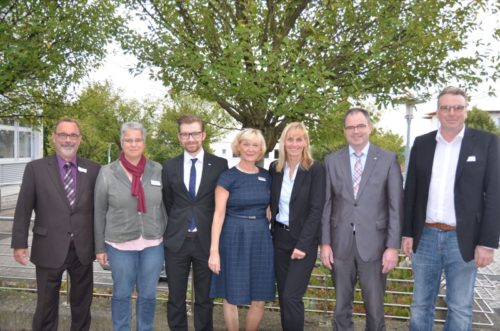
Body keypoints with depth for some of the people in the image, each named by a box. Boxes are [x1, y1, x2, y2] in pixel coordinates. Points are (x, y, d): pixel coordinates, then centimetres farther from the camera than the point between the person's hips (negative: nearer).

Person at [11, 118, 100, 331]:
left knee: (82, 304, 16)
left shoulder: (93, 169, 1)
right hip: (49, 249, -1)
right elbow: (23, 209, -2)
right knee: (46, 305, 13)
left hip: (83, 249, 2)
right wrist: (20, 244, -6)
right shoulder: (35, 168, -3)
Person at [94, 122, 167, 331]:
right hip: (119, 245, -1)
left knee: (148, 295, 12)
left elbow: (165, 207, 4)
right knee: (122, 294, 13)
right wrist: (100, 247, 2)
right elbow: (99, 213, 0)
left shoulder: (157, 170, -1)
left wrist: (168, 238, 4)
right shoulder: (107, 173, -4)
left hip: (153, 244, 1)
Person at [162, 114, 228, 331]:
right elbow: (166, 203, 12)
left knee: (204, 298, 12)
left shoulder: (220, 165, -2)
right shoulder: (169, 166, 4)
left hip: (207, 240, -1)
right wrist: (172, 228, 9)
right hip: (176, 241, 2)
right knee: (175, 298, 11)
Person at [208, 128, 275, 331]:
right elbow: (219, 214, -9)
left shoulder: (266, 177, 7)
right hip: (234, 239, -3)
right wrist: (214, 250, -13)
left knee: (259, 300, 6)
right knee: (232, 297, 7)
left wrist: (270, 236, 7)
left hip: (261, 239, 4)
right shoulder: (228, 177, -6)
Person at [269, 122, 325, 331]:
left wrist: (302, 244, -18)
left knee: (291, 297, -9)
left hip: (304, 240, -5)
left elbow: (316, 210, -13)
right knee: (283, 297, 11)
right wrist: (273, 227, 2)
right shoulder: (274, 168, 4)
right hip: (280, 238, 5)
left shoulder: (316, 170, -9)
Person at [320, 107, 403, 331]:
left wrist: (393, 246, -8)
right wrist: (325, 243, 0)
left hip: (373, 243, -2)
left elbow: (396, 206, -3)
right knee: (341, 306, 14)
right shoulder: (332, 161, 5)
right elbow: (326, 205, 4)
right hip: (340, 244, 2)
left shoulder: (388, 159, -1)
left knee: (375, 308, 8)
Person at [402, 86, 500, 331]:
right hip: (425, 238, 3)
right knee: (420, 305, 13)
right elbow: (410, 191, 7)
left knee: (460, 309, 9)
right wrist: (407, 233, 4)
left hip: (463, 240, -2)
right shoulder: (421, 143, 6)